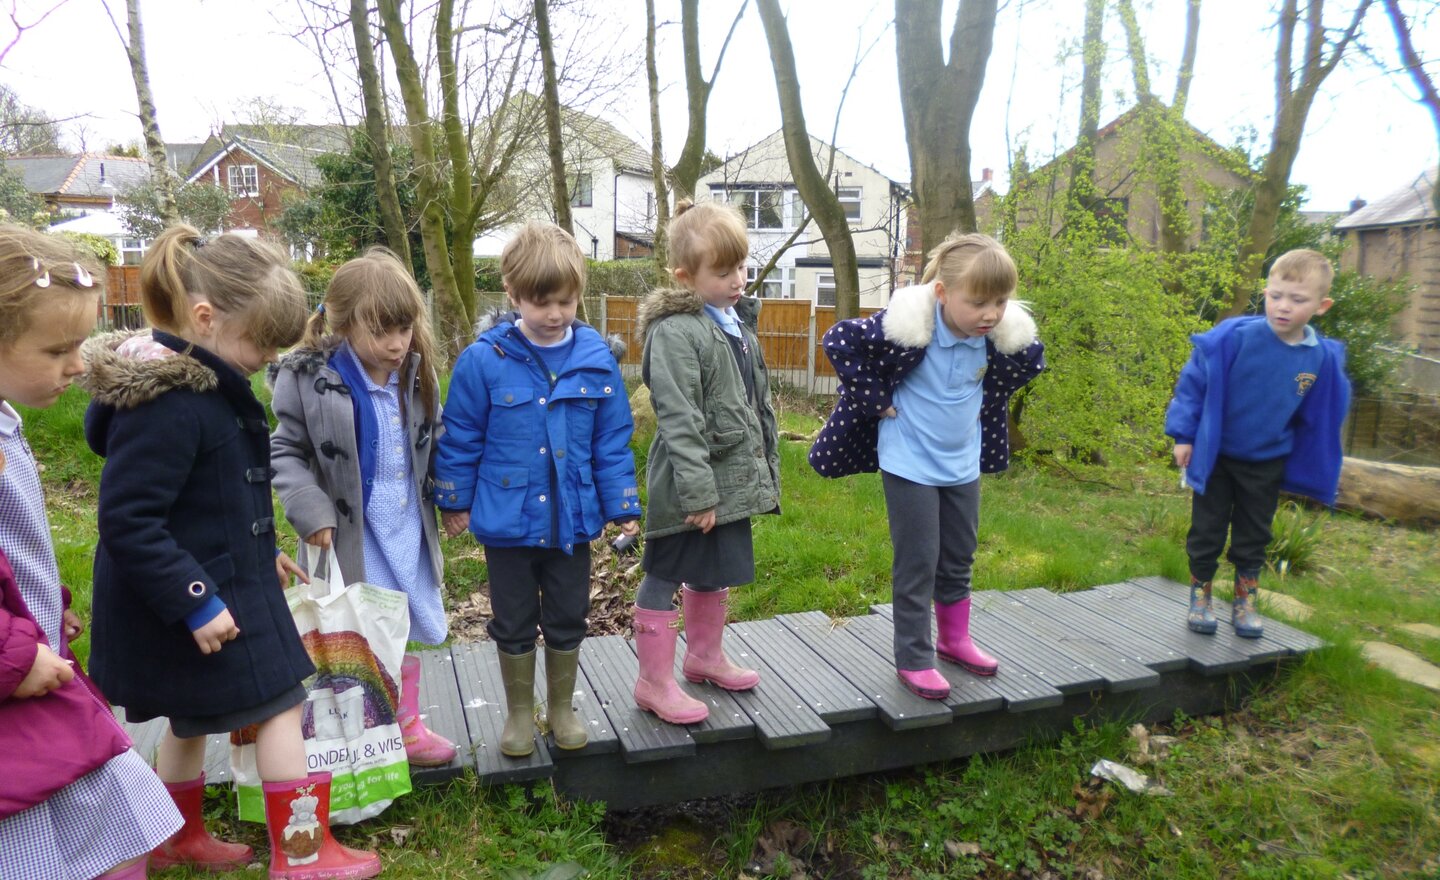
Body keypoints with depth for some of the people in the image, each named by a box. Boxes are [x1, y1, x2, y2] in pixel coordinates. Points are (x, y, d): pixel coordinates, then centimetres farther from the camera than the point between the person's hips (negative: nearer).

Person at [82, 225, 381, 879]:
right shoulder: (166, 405, -27)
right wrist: (196, 602, -25)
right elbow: (127, 522, -28)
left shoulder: (210, 384, 5)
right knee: (281, 706, 0)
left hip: (222, 579, 10)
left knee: (194, 719, 23)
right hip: (193, 601, -10)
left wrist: (258, 551, 21)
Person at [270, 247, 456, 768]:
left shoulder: (417, 374, -1)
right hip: (350, 535, -5)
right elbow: (286, 452, -9)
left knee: (406, 628, 17)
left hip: (408, 527, 5)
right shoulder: (310, 380, -16)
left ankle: (406, 724, 35)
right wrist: (311, 512, -18)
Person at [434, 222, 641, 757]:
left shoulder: (597, 360, -6)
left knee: (567, 622, 16)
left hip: (572, 521, 2)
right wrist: (454, 502, 4)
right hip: (507, 520, -1)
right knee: (514, 625, 15)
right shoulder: (484, 361, -12)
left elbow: (613, 443, 1)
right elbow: (460, 438, -2)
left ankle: (562, 709, 37)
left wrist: (622, 507, 1)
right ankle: (519, 714, 35)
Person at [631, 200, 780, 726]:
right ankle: (654, 683, 19)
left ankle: (705, 656, 42)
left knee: (716, 573, 23)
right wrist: (698, 492, -24)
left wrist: (767, 467, 18)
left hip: (733, 479, 9)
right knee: (665, 578, 5)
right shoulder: (675, 332, -18)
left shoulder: (739, 322, 11)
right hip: (690, 487, -9)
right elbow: (678, 420, -23)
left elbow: (759, 402, 19)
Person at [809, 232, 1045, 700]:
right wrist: (875, 399, -20)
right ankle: (913, 659, 17)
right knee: (917, 564, 2)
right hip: (910, 465, -5)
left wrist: (985, 401, 4)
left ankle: (954, 639, 40)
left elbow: (1032, 359, 11)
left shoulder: (1003, 336, -10)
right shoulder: (908, 328, -26)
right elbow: (838, 341, -24)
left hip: (963, 465, 6)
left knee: (959, 559, 19)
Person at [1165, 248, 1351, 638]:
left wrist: (1311, 472, 8)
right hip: (1215, 456, -2)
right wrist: (1184, 435, -11)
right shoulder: (1234, 337, -21)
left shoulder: (1322, 359, -10)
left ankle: (1245, 602, 32)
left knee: (1253, 537, 15)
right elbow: (1194, 382, -12)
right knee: (1207, 532, 9)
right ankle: (1200, 596, 27)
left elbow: (1318, 420, 3)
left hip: (1267, 464, 3)